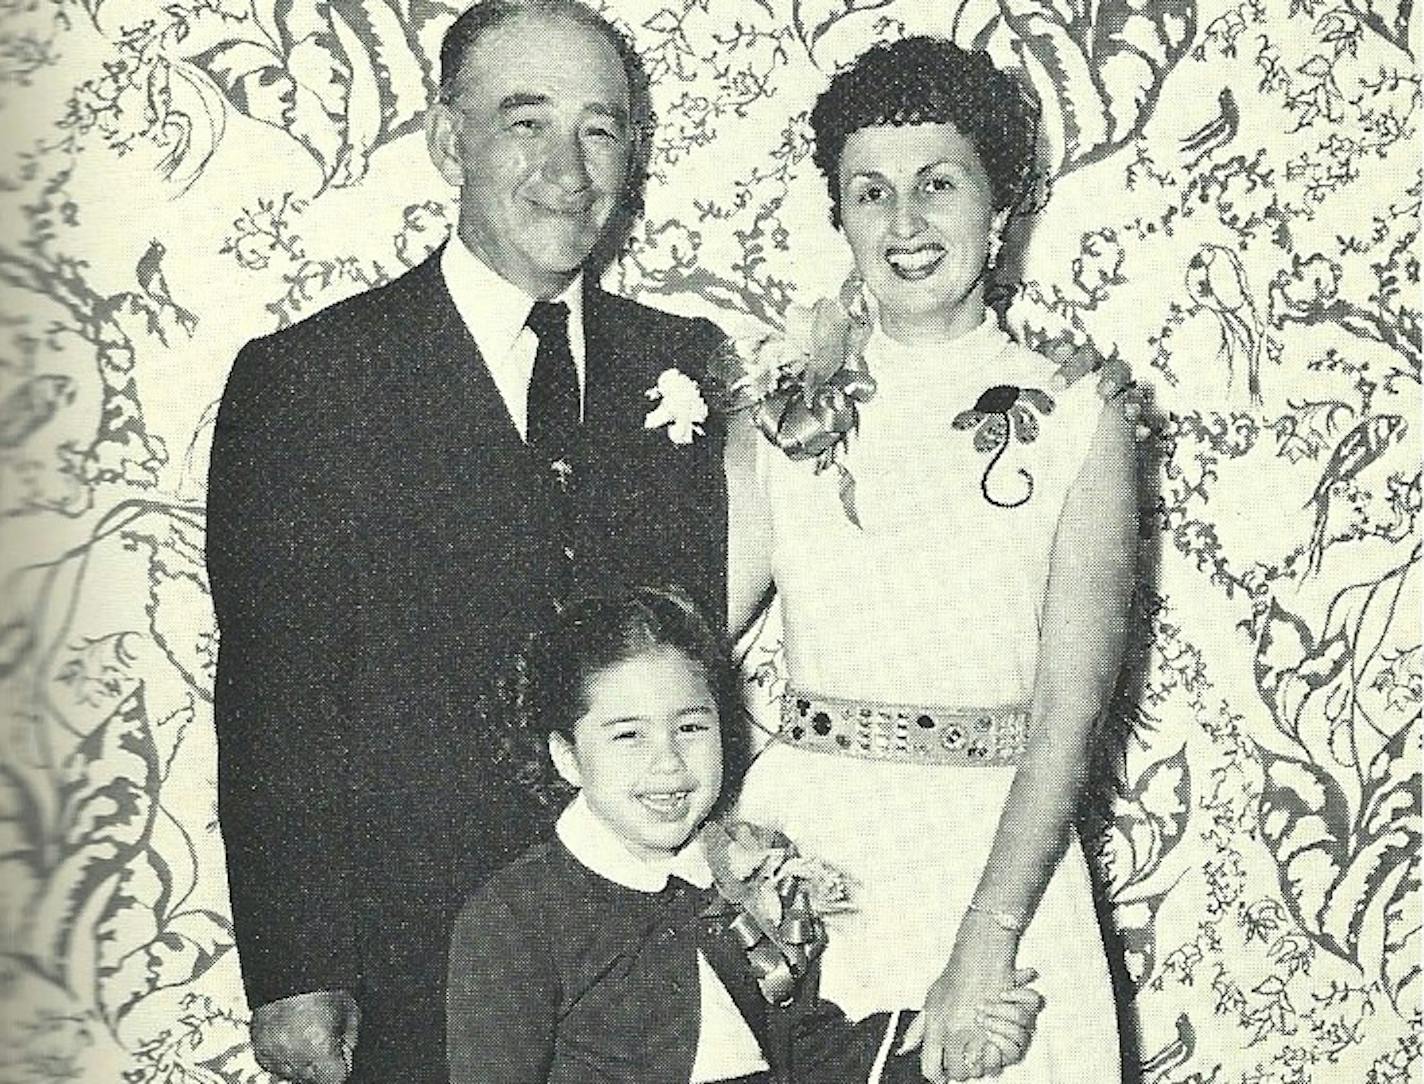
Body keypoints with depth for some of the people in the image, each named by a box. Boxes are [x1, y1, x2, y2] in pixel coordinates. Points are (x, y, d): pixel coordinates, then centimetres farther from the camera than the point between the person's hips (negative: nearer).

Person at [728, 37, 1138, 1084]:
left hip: (999, 859, -1)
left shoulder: (1079, 426, -4)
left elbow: (1066, 713, -11)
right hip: (800, 854, 2)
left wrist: (985, 945, -20)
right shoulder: (786, 415, 3)